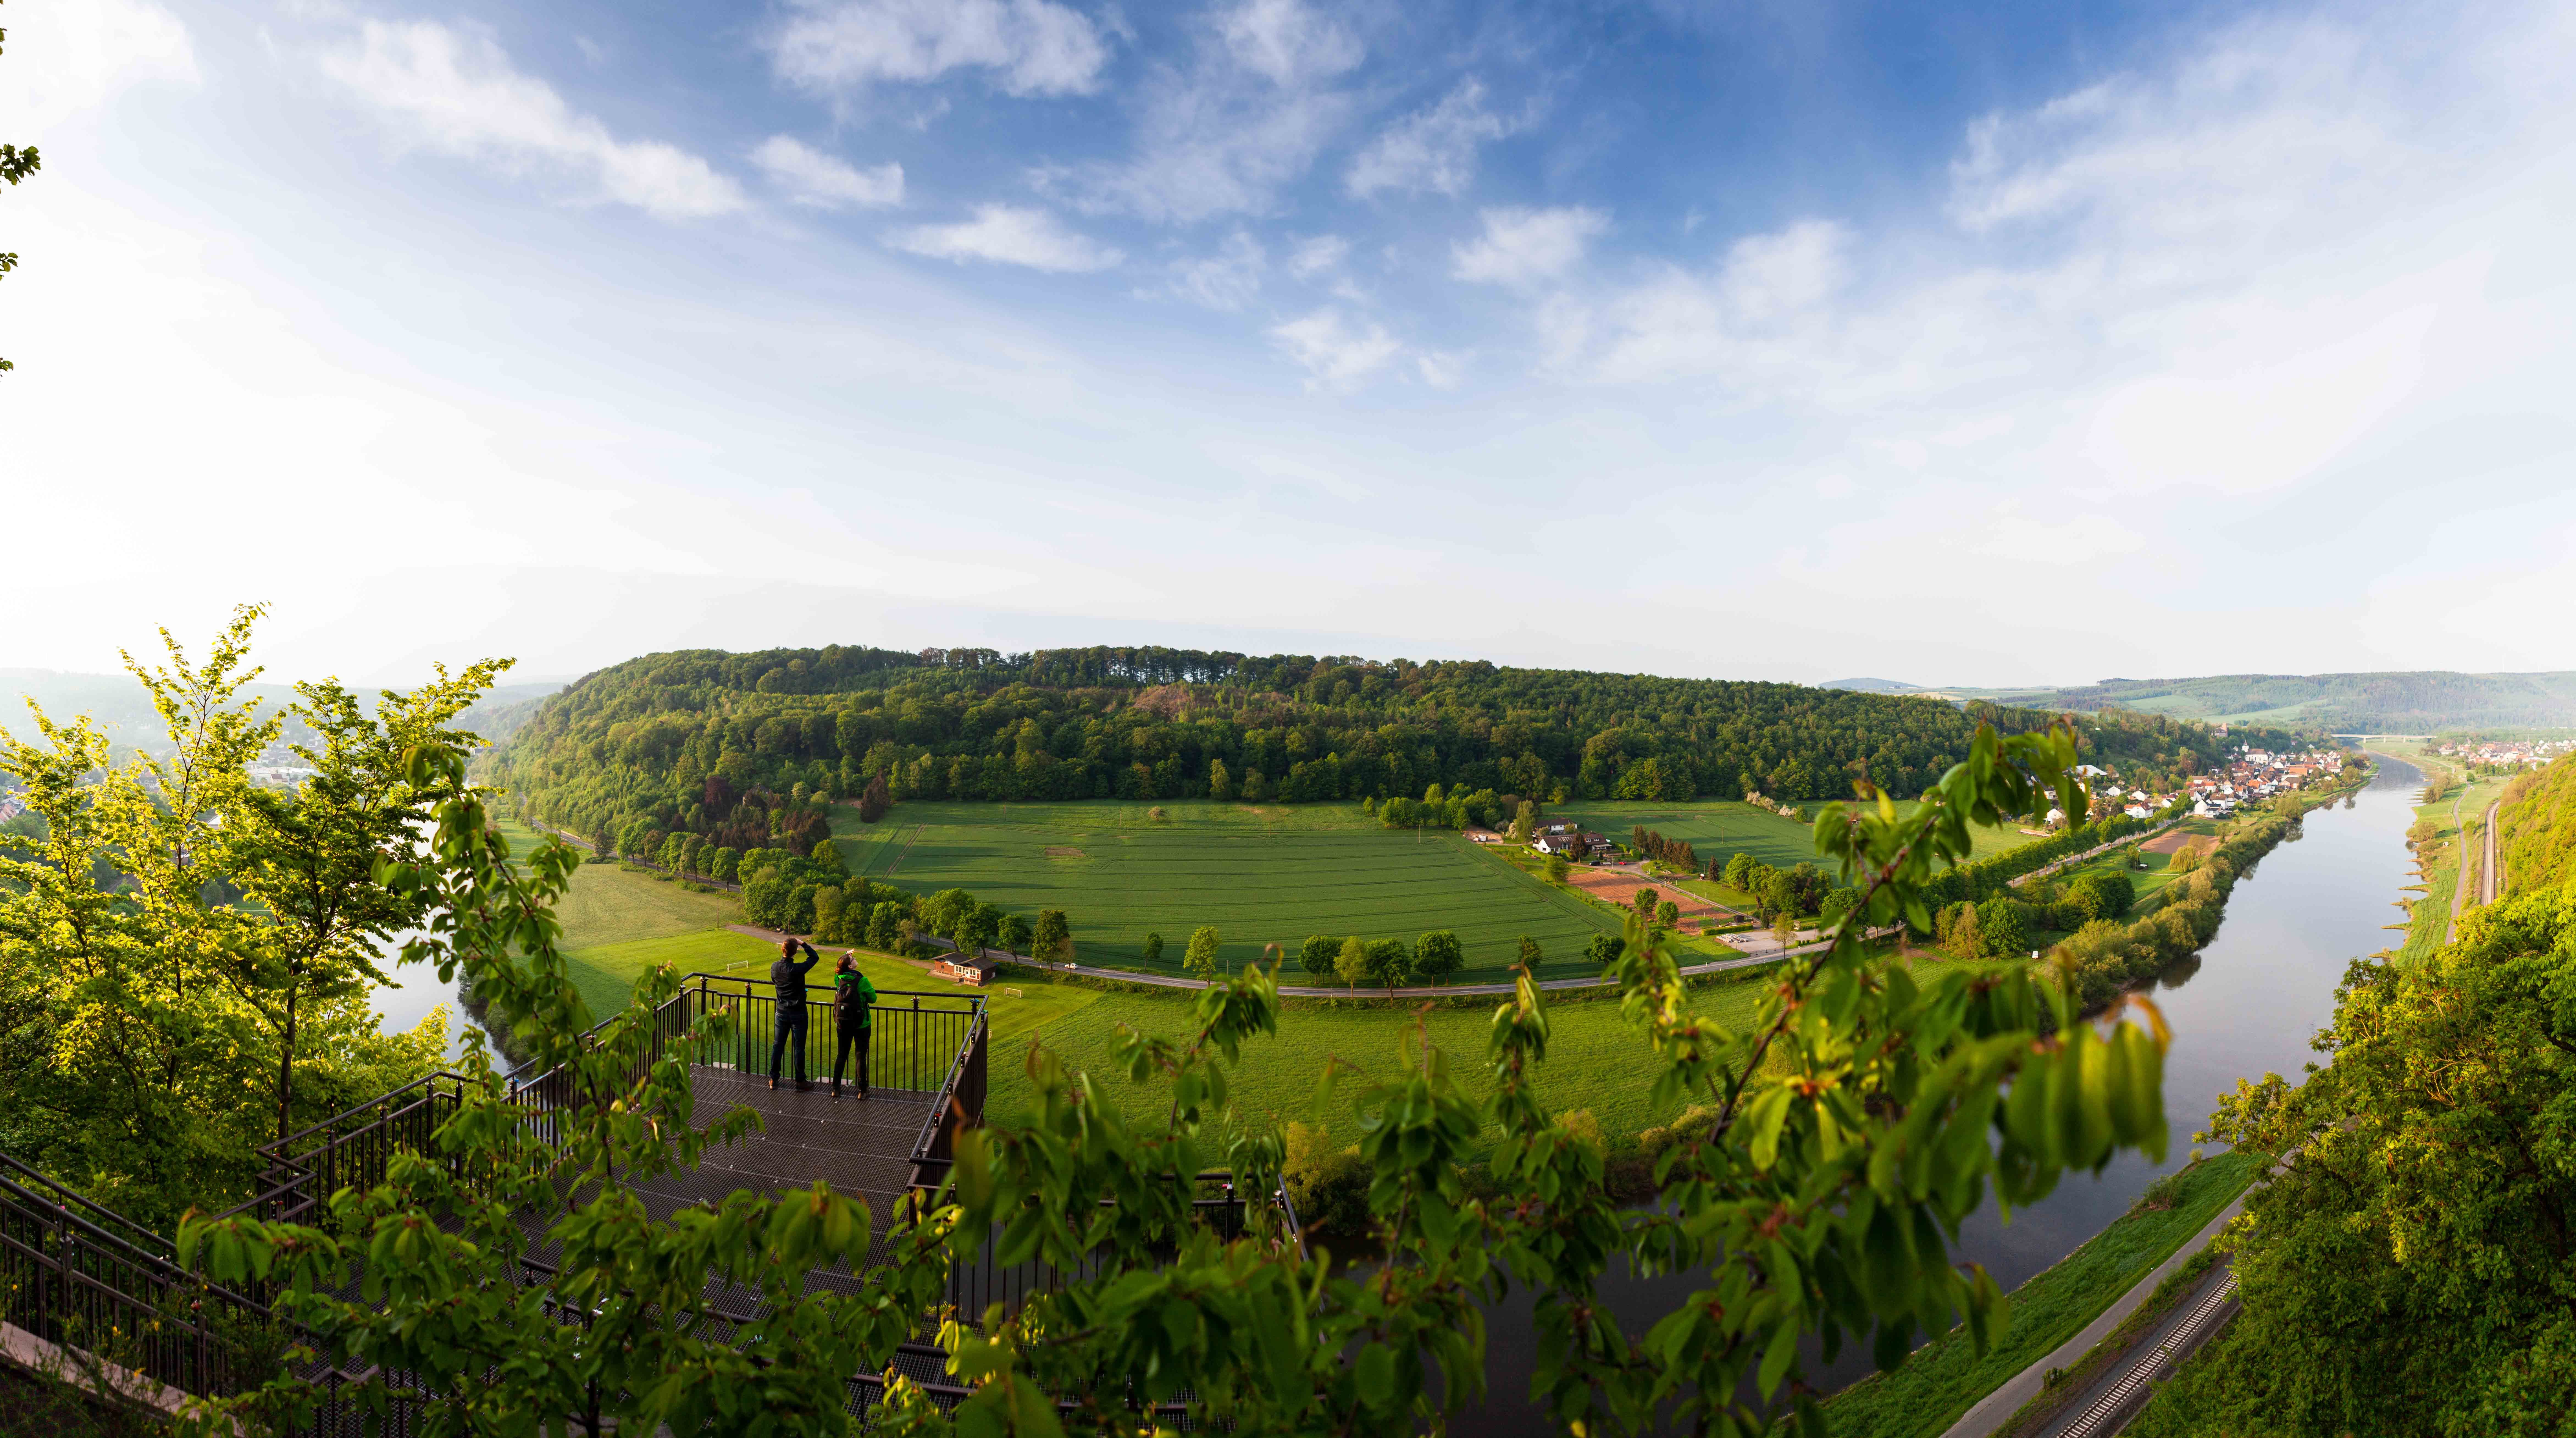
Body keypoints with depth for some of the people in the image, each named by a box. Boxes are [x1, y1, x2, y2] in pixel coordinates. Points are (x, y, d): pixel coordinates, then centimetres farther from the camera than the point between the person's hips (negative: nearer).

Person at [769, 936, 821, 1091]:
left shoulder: (774, 967, -7)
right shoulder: (797, 969, -24)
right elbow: (815, 957, -10)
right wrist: (803, 943, -6)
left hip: (782, 1012, 5)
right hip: (798, 1013, -5)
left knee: (778, 1044, 16)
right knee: (799, 1047, 4)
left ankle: (773, 1078, 24)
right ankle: (800, 1082, 11)